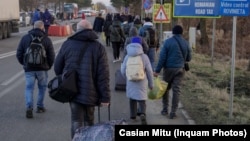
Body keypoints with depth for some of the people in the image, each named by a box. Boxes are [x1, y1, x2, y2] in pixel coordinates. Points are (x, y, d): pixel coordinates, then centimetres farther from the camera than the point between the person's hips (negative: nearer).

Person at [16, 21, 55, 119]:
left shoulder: (25, 38, 3)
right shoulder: (46, 39, -1)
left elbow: (19, 54, 4)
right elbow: (51, 56, -2)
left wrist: (24, 64, 17)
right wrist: (48, 66, 13)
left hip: (29, 68, 1)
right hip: (42, 68, -1)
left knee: (29, 88, 3)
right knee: (42, 87, 16)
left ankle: (29, 107, -14)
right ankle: (40, 106, 20)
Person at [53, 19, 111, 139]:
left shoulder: (67, 44, 4)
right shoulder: (98, 47, 0)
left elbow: (57, 67, 9)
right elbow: (103, 74, -7)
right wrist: (105, 96, -6)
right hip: (90, 91, 0)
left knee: (76, 121, 3)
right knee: (89, 121, 17)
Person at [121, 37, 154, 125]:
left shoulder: (127, 57, -2)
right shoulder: (144, 56, -7)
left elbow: (123, 70, 3)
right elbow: (149, 71, -5)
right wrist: (151, 84, 5)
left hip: (131, 82, 2)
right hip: (142, 82, -2)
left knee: (132, 99, 20)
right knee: (142, 100, 3)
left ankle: (133, 116, 28)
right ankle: (142, 114, -22)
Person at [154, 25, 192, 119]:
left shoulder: (168, 42, -6)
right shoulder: (186, 43, 3)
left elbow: (162, 57, -10)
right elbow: (189, 58, 10)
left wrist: (157, 70, -7)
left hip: (169, 68, -2)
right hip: (180, 69, 2)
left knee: (166, 88, 14)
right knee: (176, 90, 4)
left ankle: (165, 109, 18)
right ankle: (173, 112, 4)